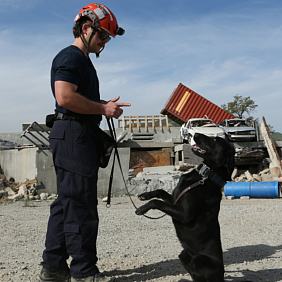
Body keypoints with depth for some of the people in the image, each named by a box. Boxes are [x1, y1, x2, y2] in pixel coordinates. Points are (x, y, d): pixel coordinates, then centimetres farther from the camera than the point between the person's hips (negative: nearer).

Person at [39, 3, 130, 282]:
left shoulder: (82, 60, 25)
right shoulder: (70, 56, -7)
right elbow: (65, 97, -21)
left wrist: (104, 106, 12)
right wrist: (103, 108, -13)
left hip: (78, 136, 11)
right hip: (73, 133, -11)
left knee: (67, 202, 11)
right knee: (80, 204, -7)